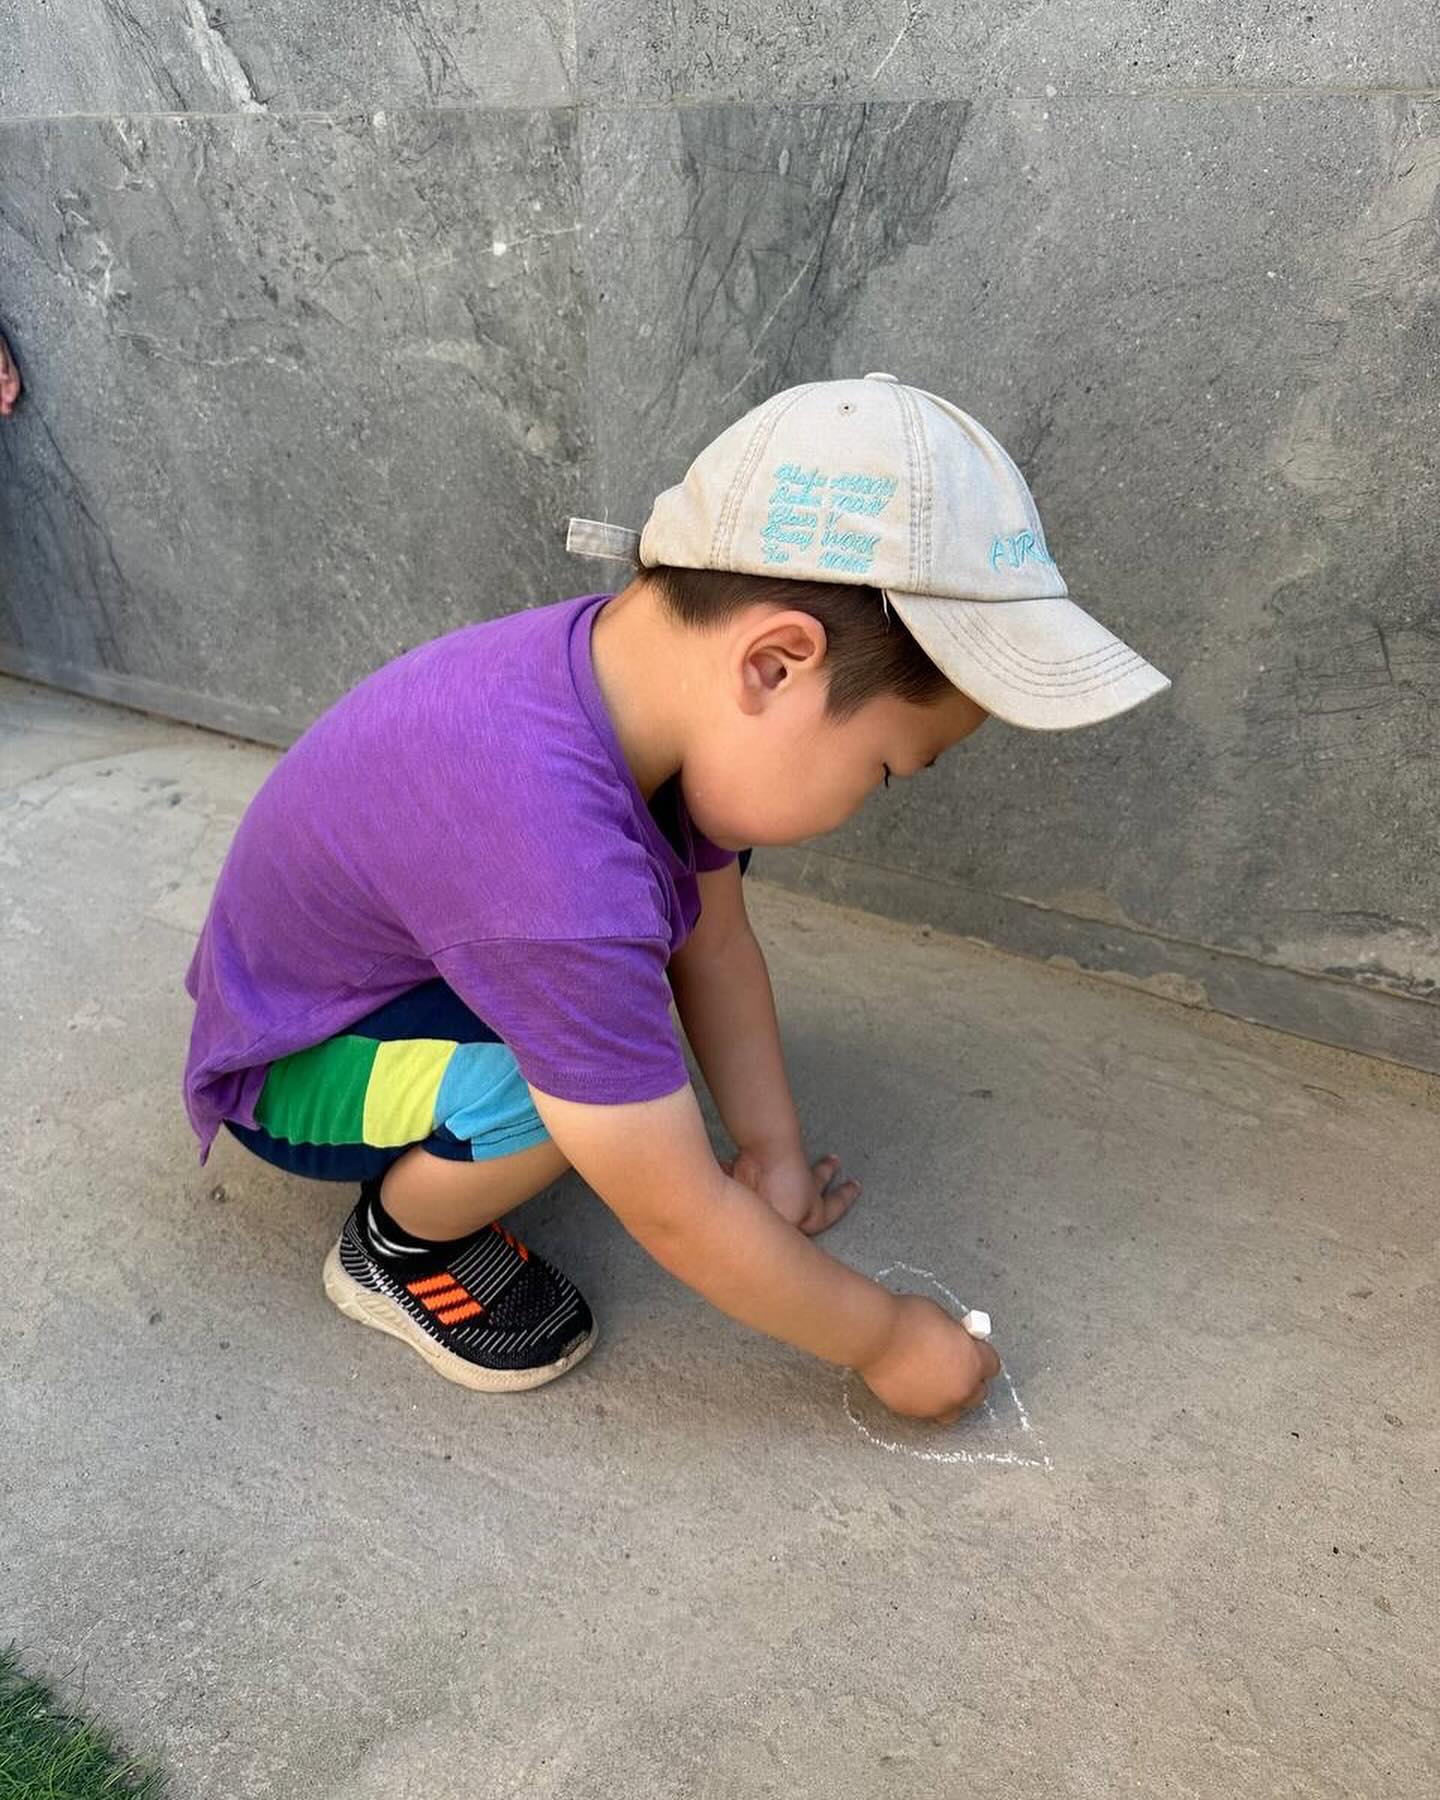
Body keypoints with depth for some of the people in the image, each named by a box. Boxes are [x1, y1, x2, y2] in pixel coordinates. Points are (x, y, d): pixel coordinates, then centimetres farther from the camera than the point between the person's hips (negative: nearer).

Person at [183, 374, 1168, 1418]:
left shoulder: (647, 664, -18)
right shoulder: (557, 867, -42)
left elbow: (714, 938, -4)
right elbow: (680, 1219, -31)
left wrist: (777, 1155, -3)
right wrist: (884, 1339, -16)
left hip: (411, 950, 8)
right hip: (289, 1067, -8)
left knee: (704, 861, 0)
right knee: (563, 1085, -36)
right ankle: (399, 1244, -1)